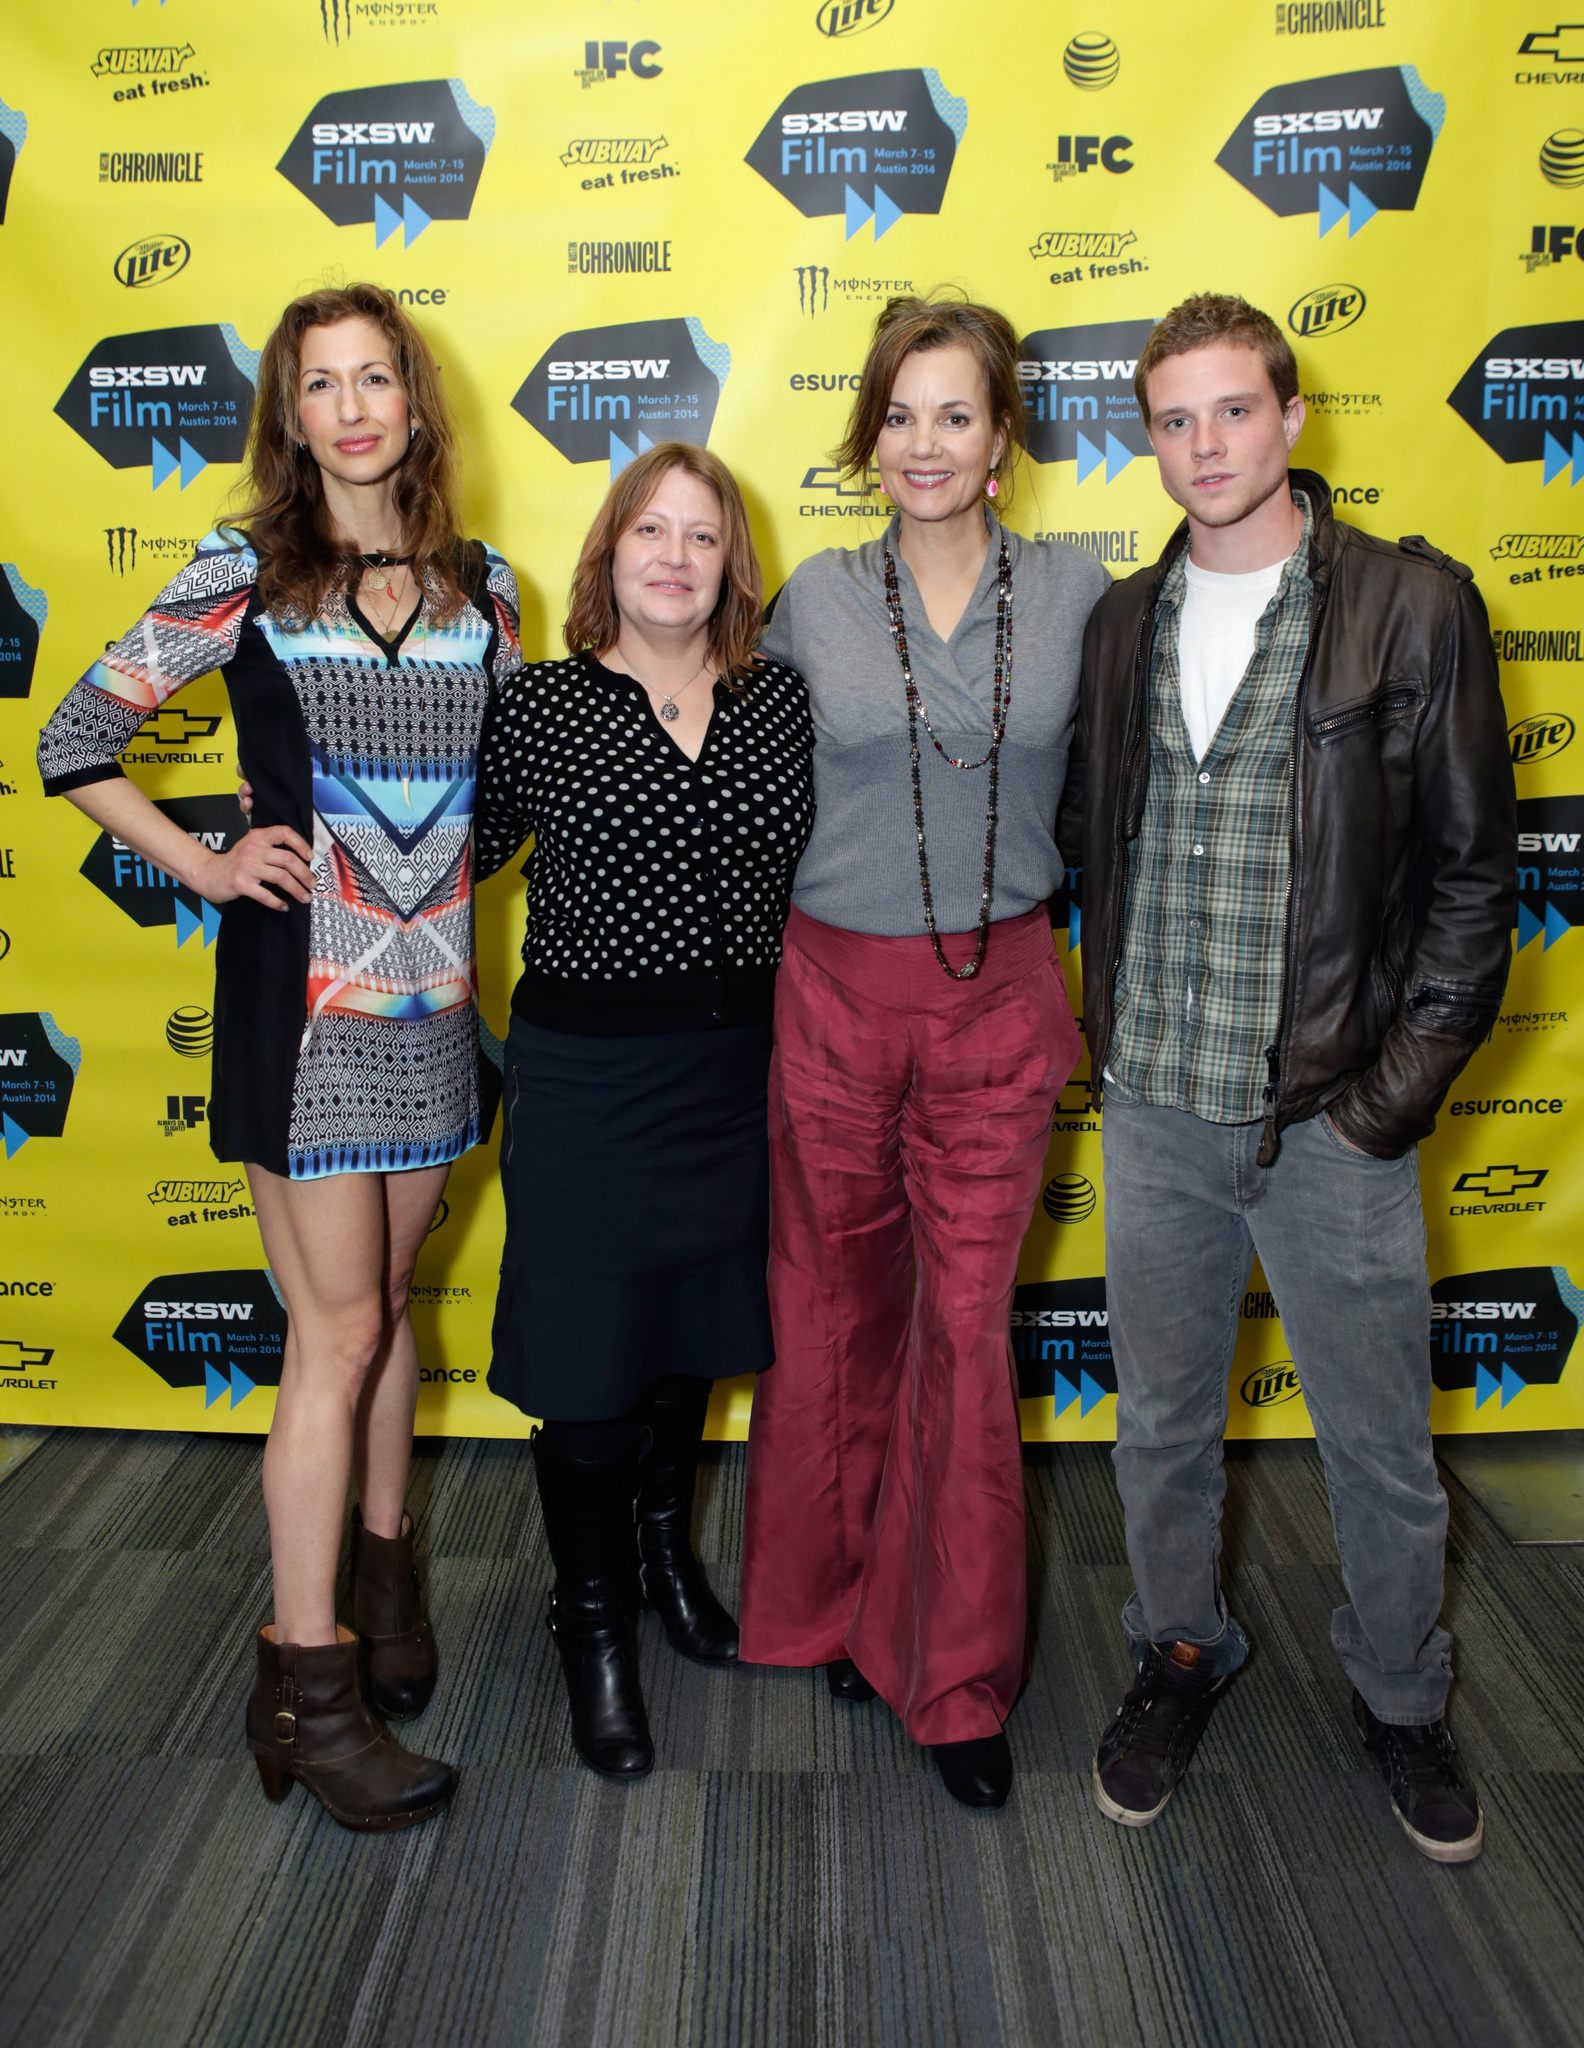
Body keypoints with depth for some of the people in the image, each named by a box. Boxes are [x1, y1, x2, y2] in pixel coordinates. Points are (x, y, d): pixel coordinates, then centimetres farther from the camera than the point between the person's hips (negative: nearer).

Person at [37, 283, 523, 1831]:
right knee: (337, 1326, -3)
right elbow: (73, 744, 1)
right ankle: (306, 1684, 10)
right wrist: (203, 867, -6)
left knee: (384, 1302, 15)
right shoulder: (243, 578, -3)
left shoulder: (479, 587, 8)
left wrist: (465, 868, 4)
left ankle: (381, 1562, 35)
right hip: (300, 985, -4)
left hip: (434, 985, 4)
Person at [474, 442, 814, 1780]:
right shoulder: (537, 708, -6)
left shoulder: (780, 700, 3)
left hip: (741, 1065, 4)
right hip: (589, 1073, -3)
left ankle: (669, 1548, 48)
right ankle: (594, 1624, 30)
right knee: (588, 1346, 7)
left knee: (698, 1321, 20)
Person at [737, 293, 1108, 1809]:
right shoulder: (816, 598, 1)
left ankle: (960, 1677, 18)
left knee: (968, 1328, 2)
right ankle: (839, 1603, 33)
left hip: (1000, 999, 0)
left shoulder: (1075, 593, 0)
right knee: (837, 1309, 11)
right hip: (839, 990, 1)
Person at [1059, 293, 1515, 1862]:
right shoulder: (1123, 622, 7)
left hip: (1330, 1116, -3)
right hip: (1153, 1105, 3)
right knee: (1161, 1421, 17)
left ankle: (1401, 1699, 38)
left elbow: (1473, 869, -5)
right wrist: (1110, 1030, 6)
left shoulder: (1413, 604, -5)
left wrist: (1399, 1087, -9)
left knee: (1379, 1444, 12)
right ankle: (1181, 1654, 40)